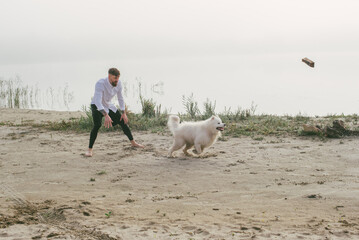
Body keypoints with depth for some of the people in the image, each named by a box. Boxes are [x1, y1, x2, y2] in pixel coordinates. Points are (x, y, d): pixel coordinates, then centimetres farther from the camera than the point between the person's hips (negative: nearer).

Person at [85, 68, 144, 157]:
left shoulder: (118, 83, -17)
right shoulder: (100, 84, -36)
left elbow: (120, 98, -1)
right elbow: (98, 101, -47)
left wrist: (124, 113, -3)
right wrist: (106, 115, -58)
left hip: (108, 106, 6)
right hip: (97, 106, -6)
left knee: (123, 121, 6)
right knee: (97, 125, -29)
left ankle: (133, 143, 24)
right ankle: (89, 149, -19)